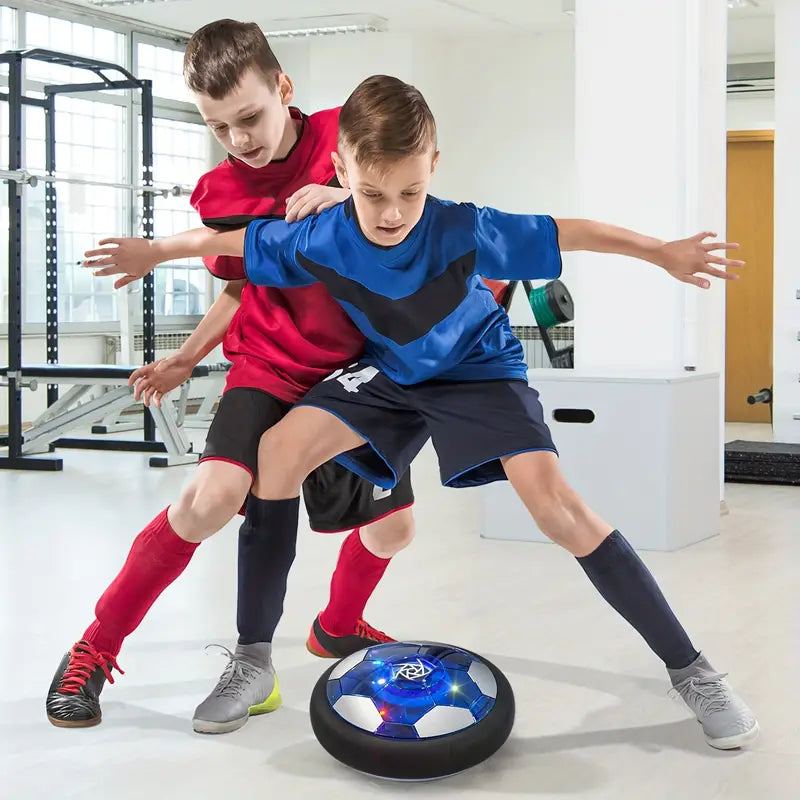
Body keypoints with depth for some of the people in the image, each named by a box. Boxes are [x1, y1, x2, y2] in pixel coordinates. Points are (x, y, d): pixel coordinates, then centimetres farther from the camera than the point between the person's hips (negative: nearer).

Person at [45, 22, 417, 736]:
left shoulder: (347, 135, -6)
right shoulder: (220, 193, -2)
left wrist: (350, 198, -23)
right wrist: (187, 359, 1)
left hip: (356, 366, 2)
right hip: (268, 368, -1)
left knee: (392, 526, 4)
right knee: (215, 495, -24)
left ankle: (338, 626, 38)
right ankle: (97, 646, -8)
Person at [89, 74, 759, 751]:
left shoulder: (463, 231, -31)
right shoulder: (320, 240, -21)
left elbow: (565, 233, -23)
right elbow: (238, 240, -3)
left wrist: (664, 253, -18)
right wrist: (154, 251, 9)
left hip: (478, 369, -4)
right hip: (389, 372, 4)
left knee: (549, 492, -24)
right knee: (280, 447, -14)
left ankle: (688, 668, -14)